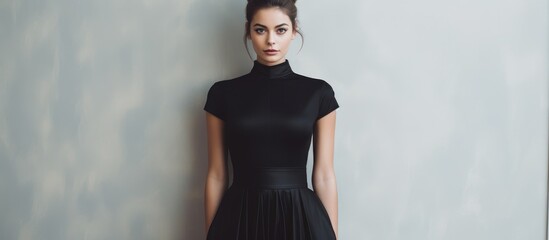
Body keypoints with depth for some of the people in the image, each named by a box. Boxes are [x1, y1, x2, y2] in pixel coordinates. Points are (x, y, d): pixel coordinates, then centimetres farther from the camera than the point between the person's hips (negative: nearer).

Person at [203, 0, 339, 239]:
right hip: (241, 219, 0)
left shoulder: (318, 92, 0)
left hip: (300, 217, 0)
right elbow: (216, 176, 4)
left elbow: (324, 176, 1)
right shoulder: (223, 93, 1)